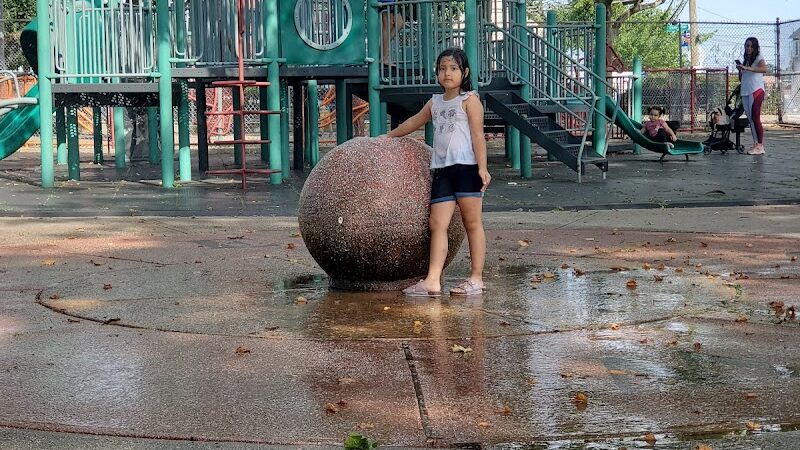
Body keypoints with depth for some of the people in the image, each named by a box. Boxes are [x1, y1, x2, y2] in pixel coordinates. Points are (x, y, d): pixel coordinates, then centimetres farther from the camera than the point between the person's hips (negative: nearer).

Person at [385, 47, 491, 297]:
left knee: (472, 222, -1)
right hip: (441, 170, 6)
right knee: (437, 223, -4)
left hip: (466, 166, -6)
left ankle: (476, 278, 4)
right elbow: (414, 121, 35)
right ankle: (433, 281, -9)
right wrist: (389, 136, 45)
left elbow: (477, 135, -6)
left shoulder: (469, 99, 1)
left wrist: (482, 167, -14)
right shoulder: (435, 102, 19)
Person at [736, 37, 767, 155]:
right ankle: (756, 144, 6)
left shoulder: (759, 58, -1)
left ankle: (760, 145, -12)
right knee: (750, 119, 5)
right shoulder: (746, 60, 21)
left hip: (756, 91, -7)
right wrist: (740, 69, 4)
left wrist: (747, 68, -32)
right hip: (745, 92, 7)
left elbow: (764, 69, -24)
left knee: (755, 118, -12)